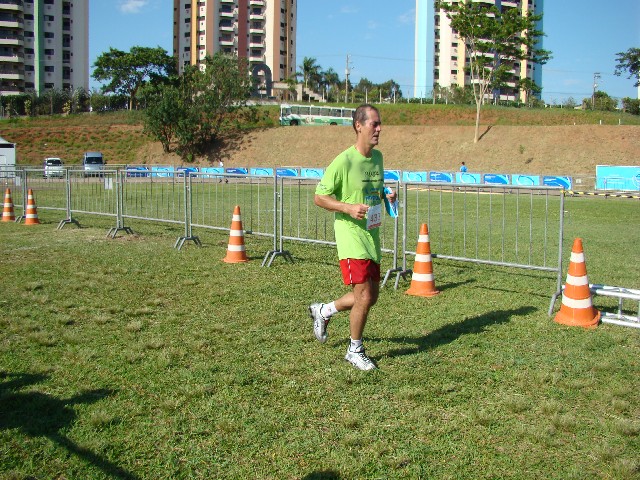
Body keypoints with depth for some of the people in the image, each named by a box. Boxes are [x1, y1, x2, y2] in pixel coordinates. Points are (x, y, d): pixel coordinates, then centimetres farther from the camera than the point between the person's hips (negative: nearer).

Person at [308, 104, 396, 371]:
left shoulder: (377, 157, 8)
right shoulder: (343, 162, -15)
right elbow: (319, 197, -11)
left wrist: (386, 196, 3)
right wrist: (348, 207, -23)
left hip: (372, 236, 8)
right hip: (351, 236, -8)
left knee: (371, 297, 13)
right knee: (364, 297, -9)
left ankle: (323, 312, 36)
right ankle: (355, 351, 13)